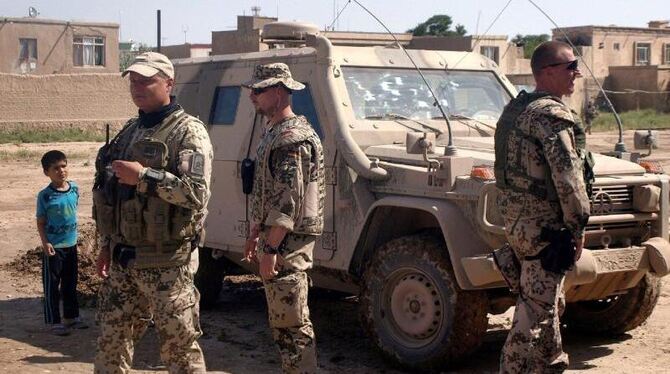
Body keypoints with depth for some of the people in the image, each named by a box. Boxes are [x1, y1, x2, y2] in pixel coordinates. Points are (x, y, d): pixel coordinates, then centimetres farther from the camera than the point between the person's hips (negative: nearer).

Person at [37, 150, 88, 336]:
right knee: (52, 286, 4)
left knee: (71, 283, 17)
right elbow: (41, 222, -9)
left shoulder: (74, 188, -1)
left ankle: (71, 316, 30)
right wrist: (45, 242, -21)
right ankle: (55, 322, 12)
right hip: (53, 247, -5)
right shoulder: (44, 196, -14)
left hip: (71, 244, 5)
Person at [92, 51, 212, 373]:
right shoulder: (130, 131, 15)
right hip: (122, 262, 8)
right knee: (111, 344, 15)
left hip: (166, 264, -8)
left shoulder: (188, 132, -9)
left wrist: (144, 176, -23)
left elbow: (197, 194, -22)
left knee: (179, 348, 1)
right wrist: (107, 245, 18)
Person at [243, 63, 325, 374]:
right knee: (280, 322, 18)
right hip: (275, 236, 11)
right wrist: (256, 234, 22)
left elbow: (289, 201, -23)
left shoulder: (292, 138, -18)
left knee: (292, 324, -6)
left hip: (286, 243, -11)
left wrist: (271, 248, -24)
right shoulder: (274, 132, 15)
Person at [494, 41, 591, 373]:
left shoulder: (515, 109, 14)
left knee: (547, 300, 21)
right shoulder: (551, 114, -16)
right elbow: (567, 174, -22)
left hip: (516, 219, 10)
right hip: (546, 225, -10)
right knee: (537, 307, -4)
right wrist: (578, 226, -15)